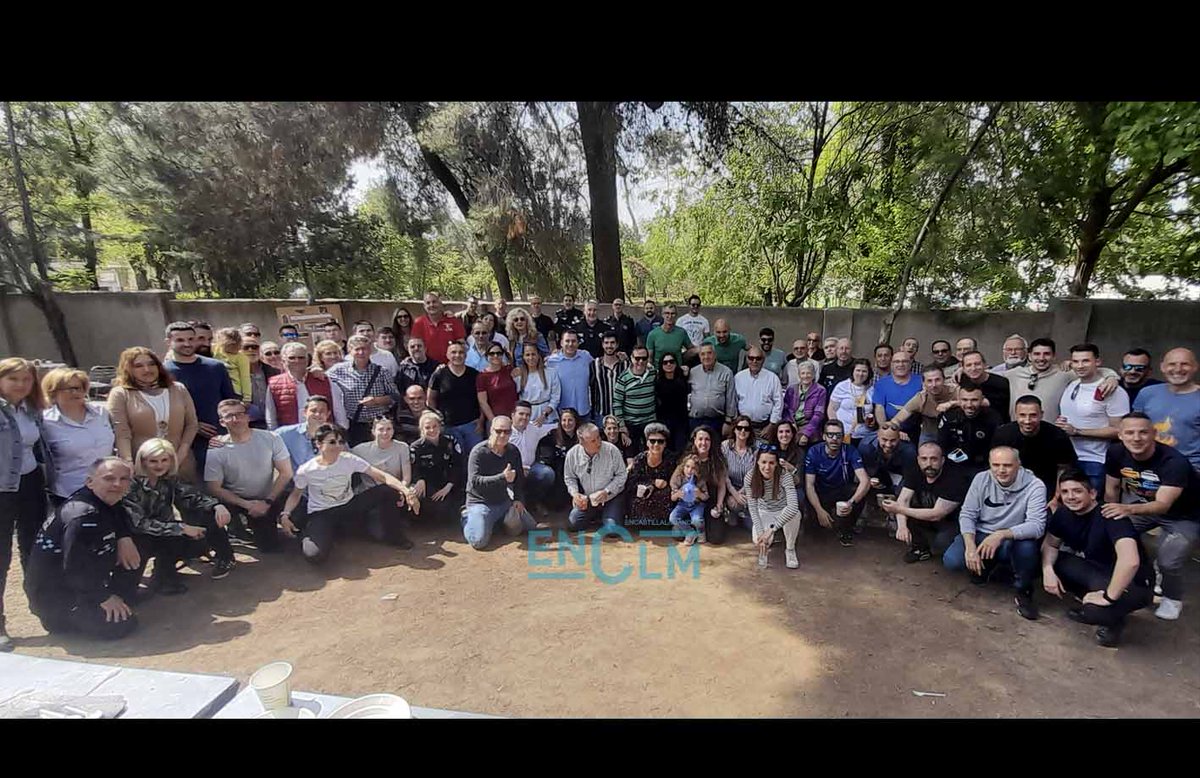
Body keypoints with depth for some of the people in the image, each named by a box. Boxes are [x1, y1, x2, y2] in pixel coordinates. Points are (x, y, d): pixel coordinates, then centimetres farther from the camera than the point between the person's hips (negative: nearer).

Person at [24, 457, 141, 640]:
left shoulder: (106, 501, 0)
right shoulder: (82, 515, -28)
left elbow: (120, 516, 21)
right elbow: (76, 567, -31)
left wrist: (125, 538, -2)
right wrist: (104, 597, -20)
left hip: (81, 583, 9)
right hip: (55, 596, -9)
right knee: (120, 625, -18)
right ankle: (62, 618, 3)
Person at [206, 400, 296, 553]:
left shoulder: (271, 439, -10)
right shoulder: (216, 451, -11)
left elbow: (285, 473, -7)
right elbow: (214, 489, -10)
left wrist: (267, 502, -14)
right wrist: (247, 505, -19)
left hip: (269, 498, 1)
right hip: (236, 501, -1)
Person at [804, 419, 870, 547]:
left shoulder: (850, 451, -16)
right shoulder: (814, 452, -16)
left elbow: (865, 481, -27)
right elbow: (809, 485, -18)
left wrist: (851, 502, -44)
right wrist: (819, 510, -31)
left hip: (845, 491, 1)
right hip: (822, 493, -1)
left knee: (862, 493, -31)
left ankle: (845, 530, -6)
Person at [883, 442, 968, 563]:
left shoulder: (955, 477, -26)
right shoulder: (915, 472, -9)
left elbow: (936, 515, -29)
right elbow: (903, 500, -16)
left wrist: (900, 509, -32)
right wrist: (902, 525, -34)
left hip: (952, 522, -5)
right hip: (926, 517, 5)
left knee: (941, 544, -32)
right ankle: (918, 545, 0)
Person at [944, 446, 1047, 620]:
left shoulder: (1035, 486, -17)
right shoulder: (981, 479, -9)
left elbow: (1037, 526, -27)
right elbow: (967, 514, -8)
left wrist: (1002, 534, -43)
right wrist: (970, 546, -23)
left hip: (1014, 541, -2)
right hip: (981, 535, 2)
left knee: (1027, 546, -37)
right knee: (951, 560, -22)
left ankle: (1023, 592, -6)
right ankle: (985, 566, 16)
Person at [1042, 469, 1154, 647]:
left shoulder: (1110, 516, -28)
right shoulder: (1063, 513, -7)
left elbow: (1130, 560, -42)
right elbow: (1050, 544, 5)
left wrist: (1108, 597, -34)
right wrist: (1047, 569, -15)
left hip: (1133, 583, -7)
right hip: (1097, 571, 7)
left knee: (1094, 611, -32)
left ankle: (1113, 620, 4)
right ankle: (1090, 603, 5)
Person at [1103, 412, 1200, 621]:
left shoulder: (1174, 462, -33)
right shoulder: (1116, 452, -19)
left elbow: (1163, 505, -45)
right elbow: (1111, 488, -3)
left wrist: (1128, 509, -62)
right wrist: (1111, 513, -1)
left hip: (1182, 515, -4)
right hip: (1142, 504, 5)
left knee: (1168, 562, -22)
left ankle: (1172, 598, 12)